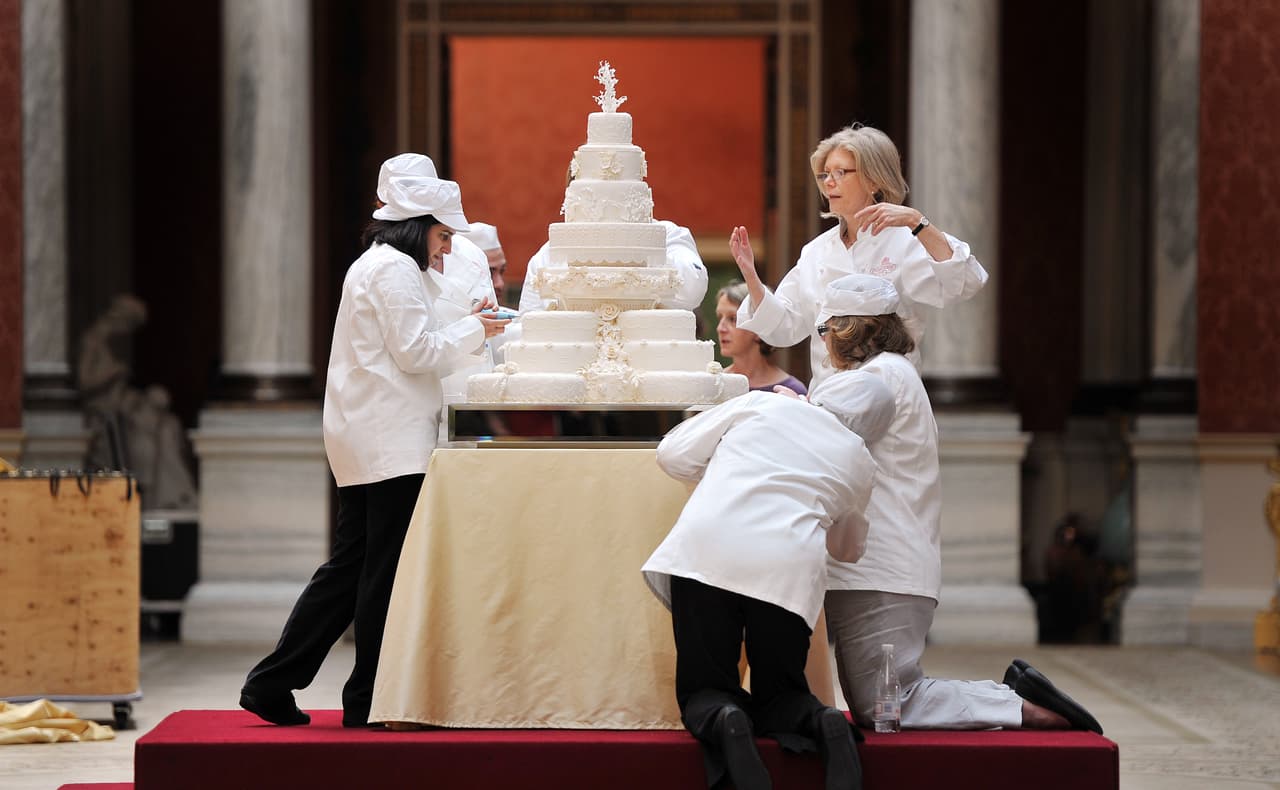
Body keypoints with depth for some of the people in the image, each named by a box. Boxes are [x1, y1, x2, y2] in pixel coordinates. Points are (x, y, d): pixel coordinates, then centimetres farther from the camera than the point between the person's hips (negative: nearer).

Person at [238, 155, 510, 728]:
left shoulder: (374, 266, 23)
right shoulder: (396, 268, -10)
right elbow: (416, 352, -14)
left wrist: (464, 332, 18)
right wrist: (473, 330, -3)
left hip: (364, 440, 10)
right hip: (391, 442, -10)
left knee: (352, 564, 10)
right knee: (385, 568, -5)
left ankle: (272, 685, 10)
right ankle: (368, 698, 0)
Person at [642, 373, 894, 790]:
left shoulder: (761, 403, 18)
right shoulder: (859, 463, 22)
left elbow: (673, 454, 18)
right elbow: (848, 548, 38)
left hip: (704, 555, -1)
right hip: (788, 572, 1)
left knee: (703, 689, 13)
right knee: (779, 695, 19)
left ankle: (722, 723, -21)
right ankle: (824, 723, -13)